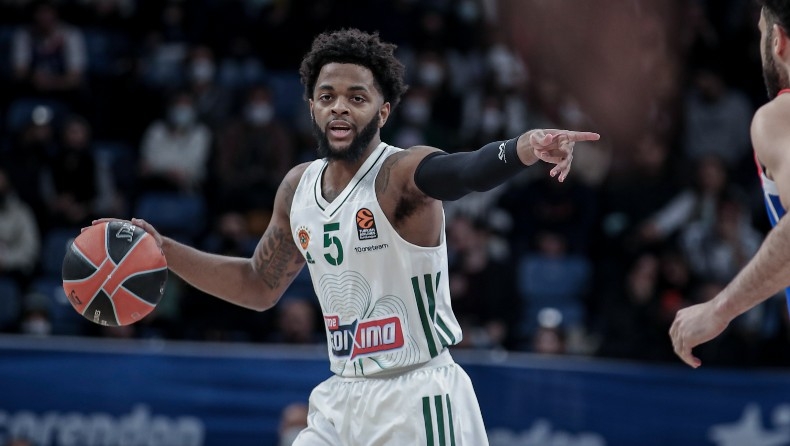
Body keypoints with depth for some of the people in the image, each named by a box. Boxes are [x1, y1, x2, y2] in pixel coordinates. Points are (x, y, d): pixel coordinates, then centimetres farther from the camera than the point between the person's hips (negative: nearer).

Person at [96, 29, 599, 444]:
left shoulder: (402, 174, -15)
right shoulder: (298, 187, 8)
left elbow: (469, 170, -38)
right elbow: (260, 286, 23)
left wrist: (525, 148, -60)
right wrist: (164, 251, 15)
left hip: (417, 398, -7)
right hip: (344, 399, 7)